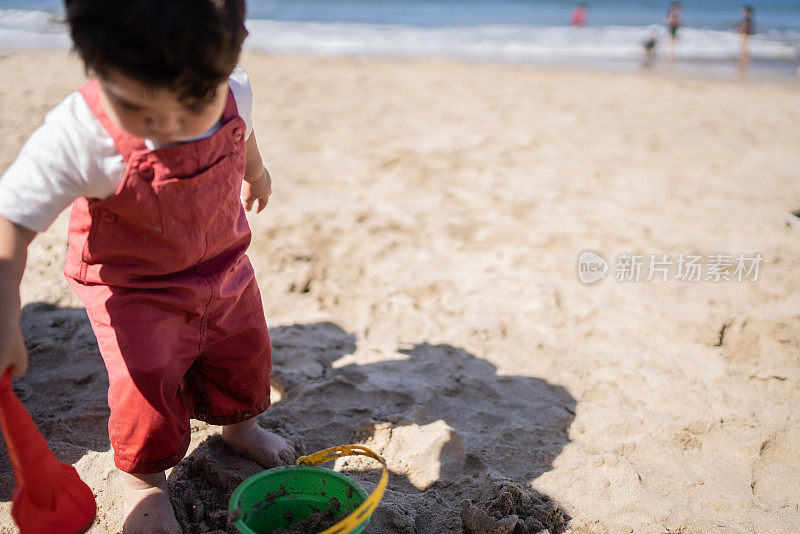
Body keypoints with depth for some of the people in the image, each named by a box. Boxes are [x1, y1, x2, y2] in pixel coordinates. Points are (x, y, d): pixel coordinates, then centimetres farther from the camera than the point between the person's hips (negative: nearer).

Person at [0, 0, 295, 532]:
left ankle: (239, 425, 50)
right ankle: (143, 476, 21)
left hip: (224, 265, 5)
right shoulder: (79, 138, -35)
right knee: (147, 380, -11)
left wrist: (257, 172, 26)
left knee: (245, 350, 17)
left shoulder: (234, 92, -21)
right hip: (134, 287, -4)